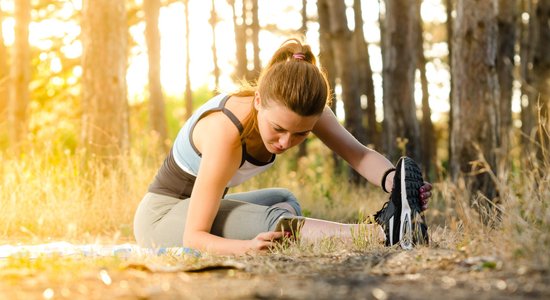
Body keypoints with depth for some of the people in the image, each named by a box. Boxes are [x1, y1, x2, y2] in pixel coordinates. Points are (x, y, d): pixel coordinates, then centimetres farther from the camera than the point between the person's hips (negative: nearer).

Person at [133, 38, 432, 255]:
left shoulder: (300, 108, -18)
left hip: (196, 205, 9)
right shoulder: (225, 132, -36)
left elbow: (359, 153, -24)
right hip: (161, 216, -9)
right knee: (269, 221, -31)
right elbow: (194, 237, -35)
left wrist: (392, 181, -46)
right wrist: (249, 245, -54)